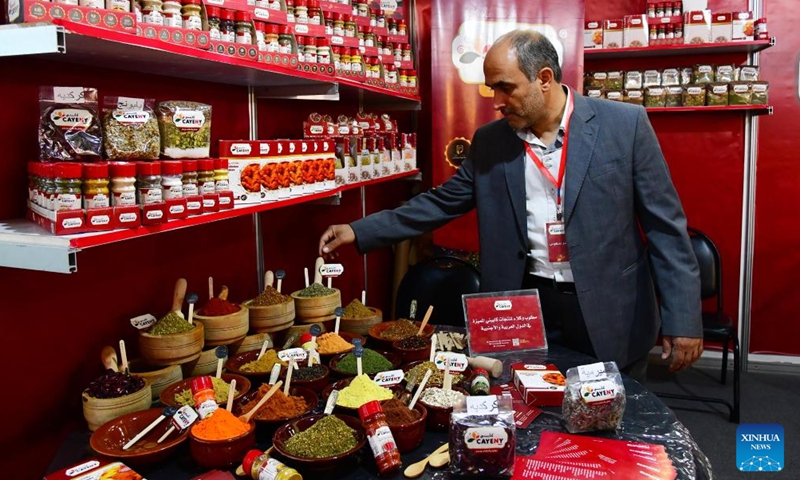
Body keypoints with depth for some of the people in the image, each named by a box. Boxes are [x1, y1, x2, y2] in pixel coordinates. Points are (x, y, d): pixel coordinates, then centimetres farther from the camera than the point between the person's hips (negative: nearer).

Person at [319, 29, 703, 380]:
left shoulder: (625, 124, -8)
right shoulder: (489, 142, 2)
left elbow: (664, 225, -6)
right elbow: (439, 204, 8)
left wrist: (682, 319, -9)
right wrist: (360, 232, 0)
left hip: (609, 316, -2)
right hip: (525, 311, 3)